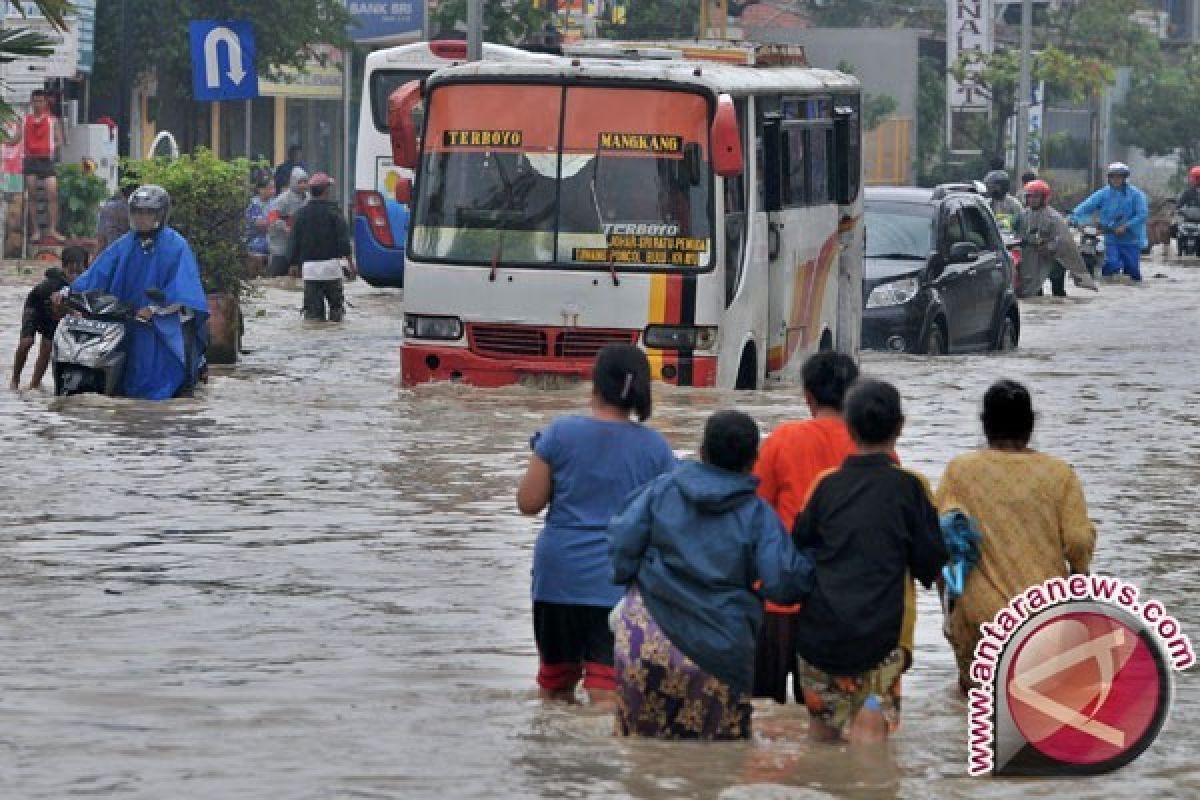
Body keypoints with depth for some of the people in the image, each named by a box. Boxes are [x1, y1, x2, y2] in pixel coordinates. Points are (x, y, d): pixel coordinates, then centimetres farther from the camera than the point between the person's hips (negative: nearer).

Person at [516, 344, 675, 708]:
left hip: (560, 577, 1)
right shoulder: (655, 447, -1)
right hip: (623, 581, -1)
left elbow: (528, 503, 0)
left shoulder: (560, 434, -4)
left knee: (554, 685, 19)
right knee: (607, 695, -7)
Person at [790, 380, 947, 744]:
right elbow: (930, 564, -2)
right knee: (870, 731, -5)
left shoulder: (826, 484, 3)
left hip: (819, 632, 3)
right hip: (879, 635, -3)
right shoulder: (909, 486, -3)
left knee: (822, 728, 17)